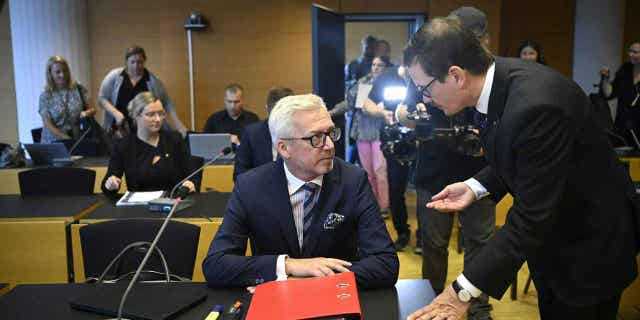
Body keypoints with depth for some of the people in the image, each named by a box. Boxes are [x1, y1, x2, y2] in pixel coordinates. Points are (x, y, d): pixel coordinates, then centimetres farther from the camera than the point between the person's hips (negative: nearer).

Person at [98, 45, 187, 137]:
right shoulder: (115, 76, 2)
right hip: (120, 129, 0)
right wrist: (116, 113, -12)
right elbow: (102, 98, 5)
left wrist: (178, 125, -5)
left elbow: (167, 103, 4)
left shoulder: (153, 80, 2)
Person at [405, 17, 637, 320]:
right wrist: (476, 186, -8)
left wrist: (464, 291, -31)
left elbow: (531, 218, -33)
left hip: (590, 240, -8)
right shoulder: (496, 78, -9)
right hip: (550, 232, 8)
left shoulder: (537, 105, -36)